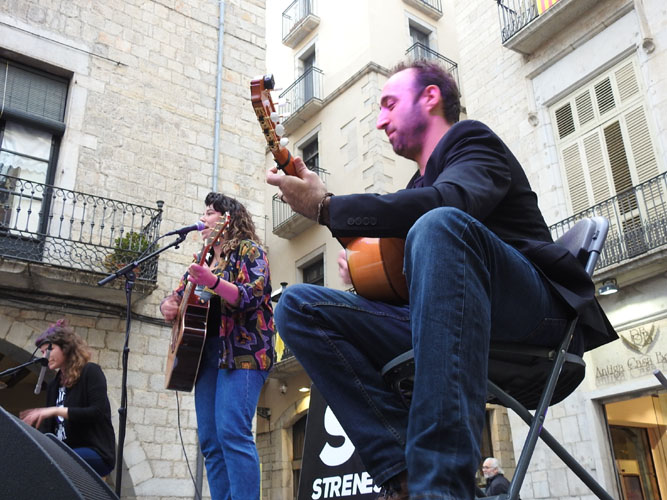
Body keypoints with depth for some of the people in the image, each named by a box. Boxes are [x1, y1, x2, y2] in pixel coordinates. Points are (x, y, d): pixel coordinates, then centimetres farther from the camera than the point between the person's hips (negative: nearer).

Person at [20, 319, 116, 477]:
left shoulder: (90, 371, 0)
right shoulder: (53, 385, 20)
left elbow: (98, 412, -13)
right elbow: (48, 428, 14)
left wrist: (56, 410, -19)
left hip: (96, 453, -6)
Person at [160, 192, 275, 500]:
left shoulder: (247, 250, 2)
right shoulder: (203, 260, 23)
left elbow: (254, 297, -14)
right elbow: (178, 297, 27)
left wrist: (213, 282, -30)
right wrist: (168, 306, 2)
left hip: (242, 349, -8)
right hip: (205, 351, 8)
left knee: (232, 433, -19)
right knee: (209, 441, 2)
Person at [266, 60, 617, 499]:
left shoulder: (472, 141, 5)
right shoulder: (418, 185, 28)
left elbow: (452, 202, -20)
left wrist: (326, 207, -19)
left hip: (532, 310, -7)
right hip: (440, 323, 7)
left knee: (437, 224, -37)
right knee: (297, 306, -6)